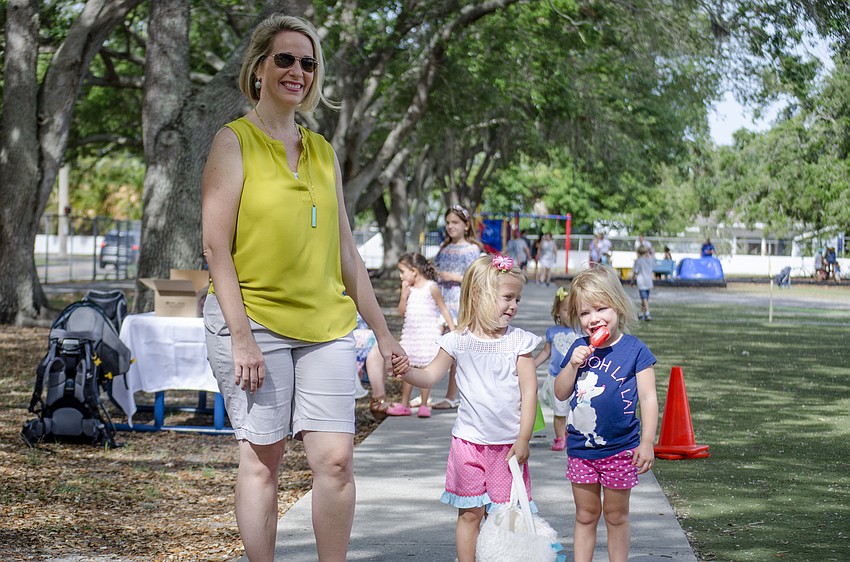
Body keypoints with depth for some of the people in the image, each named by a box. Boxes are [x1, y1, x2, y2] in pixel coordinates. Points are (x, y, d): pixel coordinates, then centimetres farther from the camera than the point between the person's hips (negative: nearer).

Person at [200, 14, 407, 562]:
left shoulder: (324, 152, 17)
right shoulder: (235, 141, 1)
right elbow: (216, 247, -6)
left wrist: (383, 332, 16)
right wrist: (241, 336, -15)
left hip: (326, 326, 4)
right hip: (255, 322, -4)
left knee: (336, 457, -4)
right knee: (262, 459, -1)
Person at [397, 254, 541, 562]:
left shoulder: (519, 341, -2)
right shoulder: (458, 341, -1)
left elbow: (529, 392, -3)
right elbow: (430, 376, 4)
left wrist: (523, 439, -7)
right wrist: (405, 371, -18)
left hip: (508, 443, 0)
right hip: (469, 442, 0)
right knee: (470, 514, 6)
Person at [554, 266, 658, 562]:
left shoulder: (635, 350, -10)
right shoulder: (579, 348, 2)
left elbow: (648, 398, -9)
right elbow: (561, 393, 6)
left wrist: (647, 443, -13)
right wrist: (573, 364, -11)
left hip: (619, 450, -3)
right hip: (580, 448, 4)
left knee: (616, 516, 11)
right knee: (585, 516, 13)